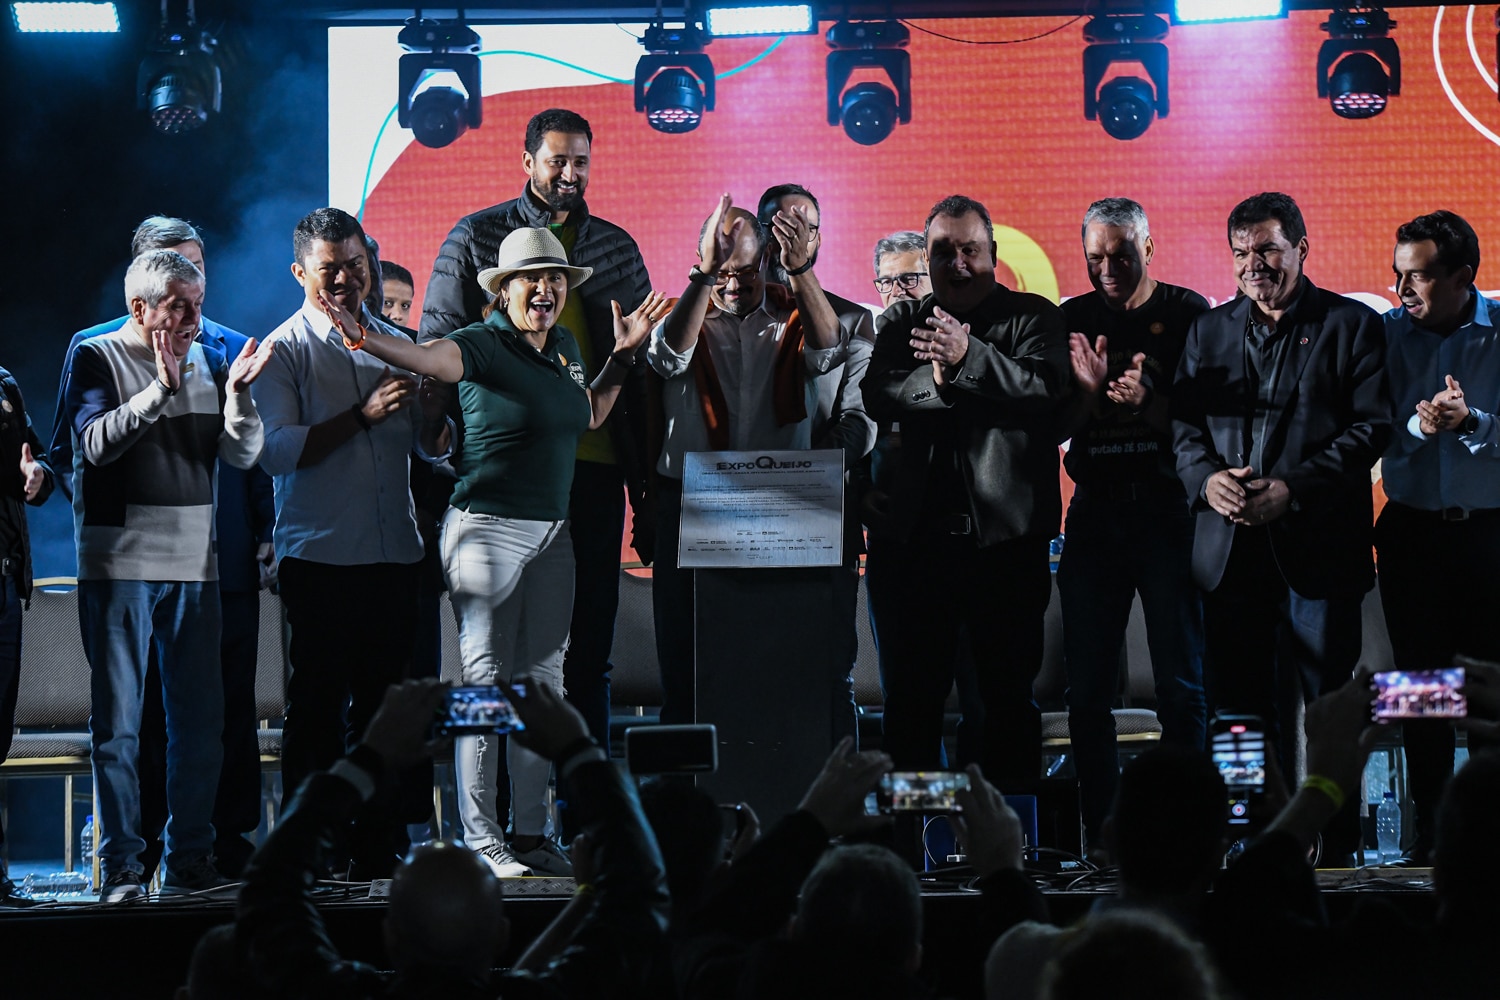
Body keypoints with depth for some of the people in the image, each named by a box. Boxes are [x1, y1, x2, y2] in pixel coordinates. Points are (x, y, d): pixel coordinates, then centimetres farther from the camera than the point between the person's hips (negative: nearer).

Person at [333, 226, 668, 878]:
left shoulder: (565, 346, 13)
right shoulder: (482, 345, -10)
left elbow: (587, 419, 25)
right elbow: (429, 359, -30)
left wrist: (624, 354, 17)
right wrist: (363, 339, -47)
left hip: (552, 532, 7)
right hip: (487, 529, -7)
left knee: (542, 682, 9)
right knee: (486, 683, -5)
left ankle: (531, 834, 16)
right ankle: (479, 839, 0)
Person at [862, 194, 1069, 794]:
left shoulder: (1033, 317, 5)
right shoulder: (903, 322, 13)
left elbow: (1042, 388, -13)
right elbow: (879, 396, -2)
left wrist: (968, 356, -24)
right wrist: (936, 377, -20)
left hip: (1007, 530, -2)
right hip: (921, 534, 2)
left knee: (1009, 689, 2)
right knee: (912, 689, 4)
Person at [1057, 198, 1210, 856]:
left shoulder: (1187, 313, 1)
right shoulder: (1070, 322, 9)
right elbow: (1054, 429, 6)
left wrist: (1149, 403, -20)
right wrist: (1088, 391, -13)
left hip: (1168, 507, -3)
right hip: (1095, 512, 3)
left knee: (1181, 684, -3)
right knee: (1088, 687, 1)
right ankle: (1100, 835, 7)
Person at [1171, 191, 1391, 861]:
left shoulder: (1352, 325, 3)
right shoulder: (1209, 331, 16)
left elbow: (1373, 426, -5)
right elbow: (1181, 423, 12)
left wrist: (1292, 488, -14)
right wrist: (1207, 478, -9)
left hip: (1317, 546, -3)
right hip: (1232, 548, 4)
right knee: (1235, 708, 4)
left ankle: (1335, 855, 4)